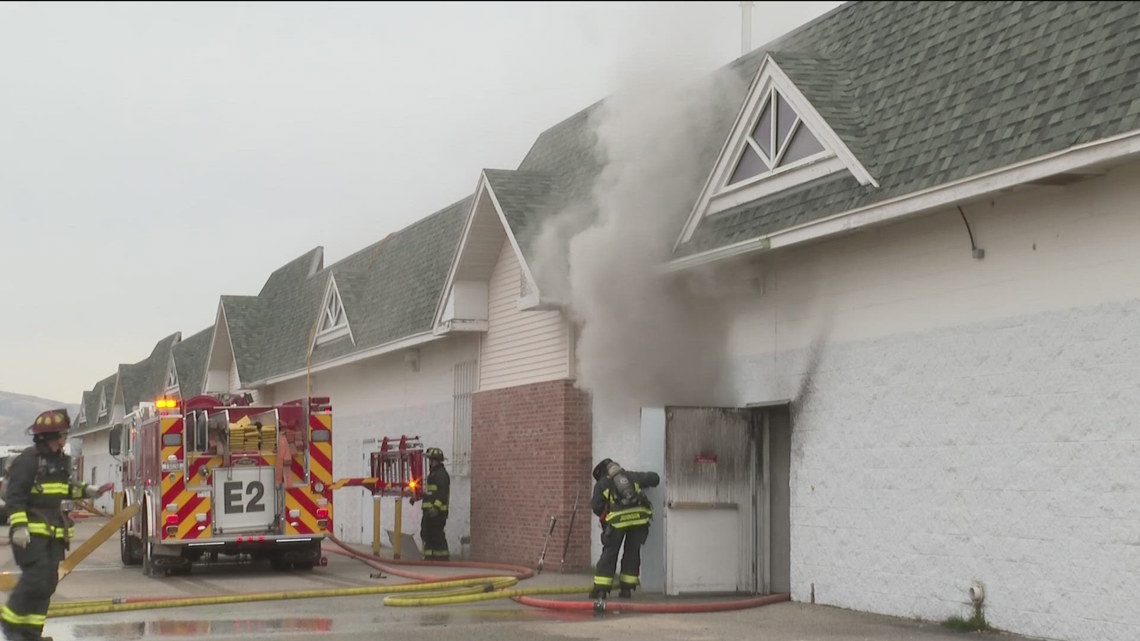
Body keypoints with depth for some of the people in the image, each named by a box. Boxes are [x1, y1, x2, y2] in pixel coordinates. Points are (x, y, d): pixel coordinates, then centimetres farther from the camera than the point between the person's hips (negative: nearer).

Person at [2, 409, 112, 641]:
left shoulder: (61, 460, 14)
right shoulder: (28, 460, -13)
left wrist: (86, 491, 13)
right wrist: (19, 526, -24)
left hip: (54, 532, 9)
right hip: (31, 531, -9)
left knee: (48, 581, 6)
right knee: (36, 577, -14)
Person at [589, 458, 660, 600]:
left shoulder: (601, 484, 17)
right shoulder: (631, 476, 25)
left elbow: (596, 507, 13)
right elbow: (654, 478, 26)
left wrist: (604, 516, 33)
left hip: (617, 519, -2)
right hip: (639, 517, 2)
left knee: (609, 553, 7)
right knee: (632, 553, 14)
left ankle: (601, 589, 4)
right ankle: (626, 589, 13)